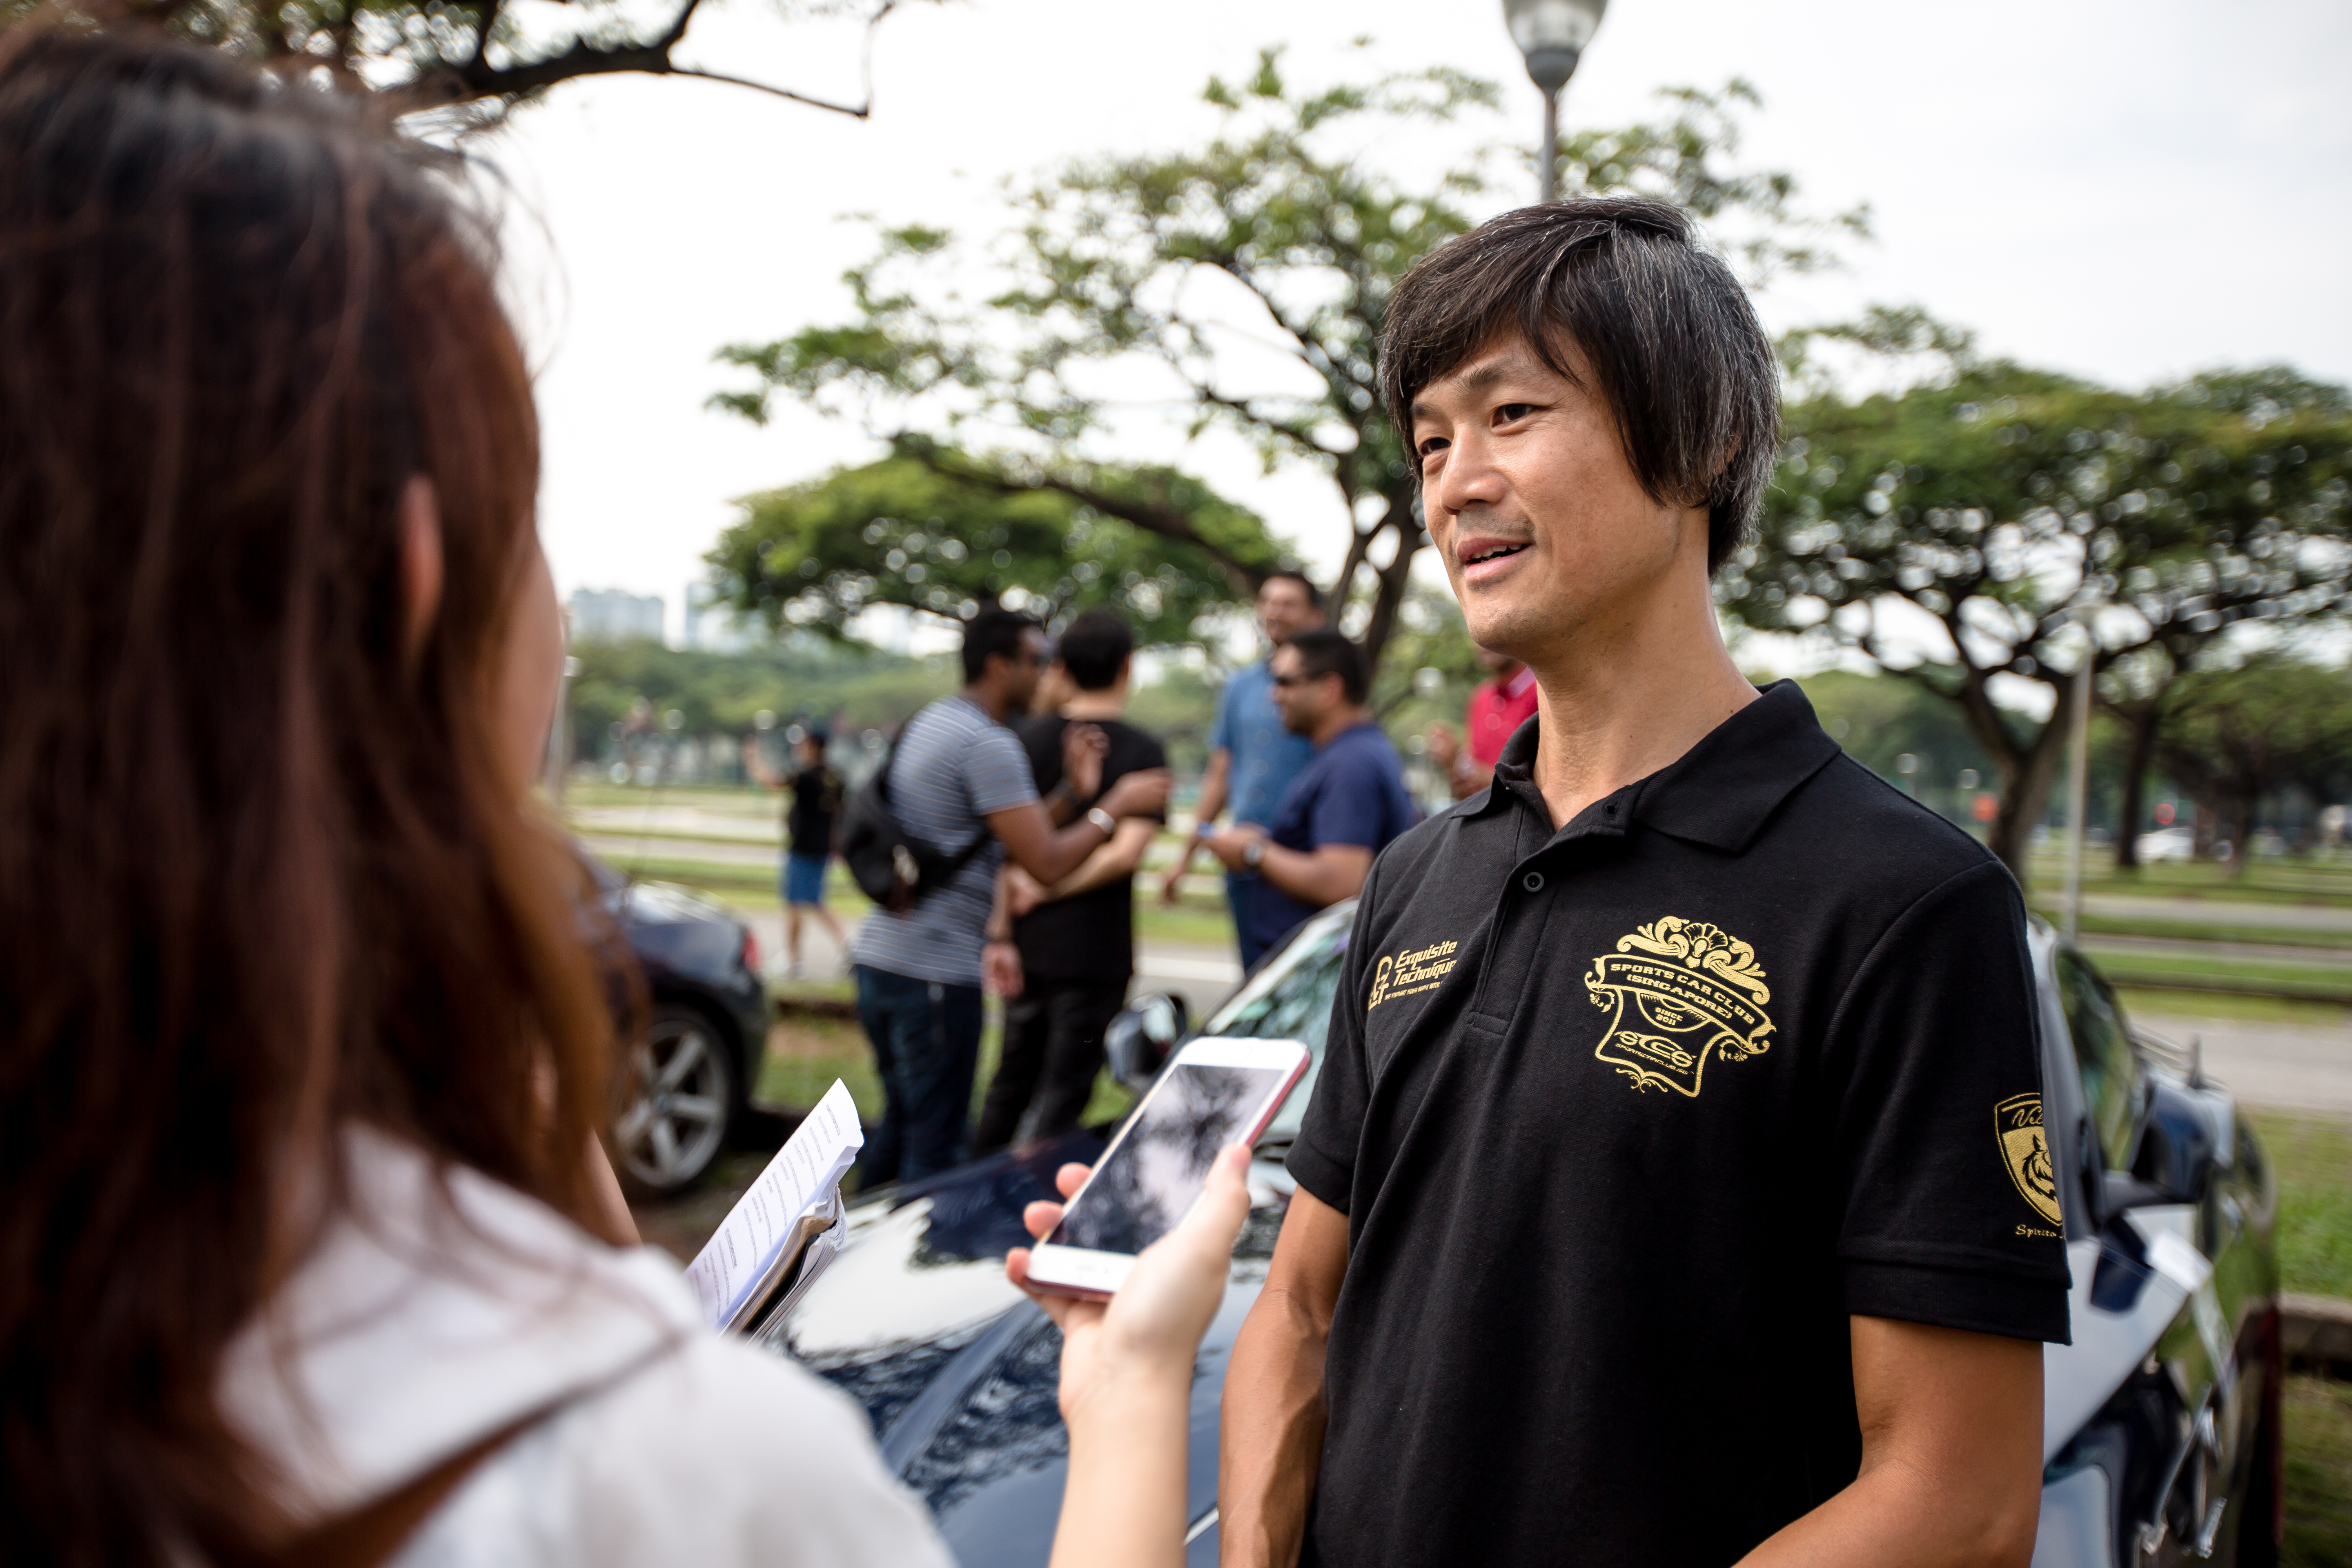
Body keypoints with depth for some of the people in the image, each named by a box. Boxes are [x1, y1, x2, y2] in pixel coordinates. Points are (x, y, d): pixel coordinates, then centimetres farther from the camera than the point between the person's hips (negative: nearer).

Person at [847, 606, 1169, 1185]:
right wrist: (1115, 805, -2)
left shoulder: (929, 724, 18)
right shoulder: (989, 745, -14)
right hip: (934, 969, -10)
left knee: (898, 1120, 21)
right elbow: (1048, 863, -16)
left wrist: (1074, 793, 7)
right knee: (935, 1139, -2)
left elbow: (1010, 836, 18)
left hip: (877, 955, 10)